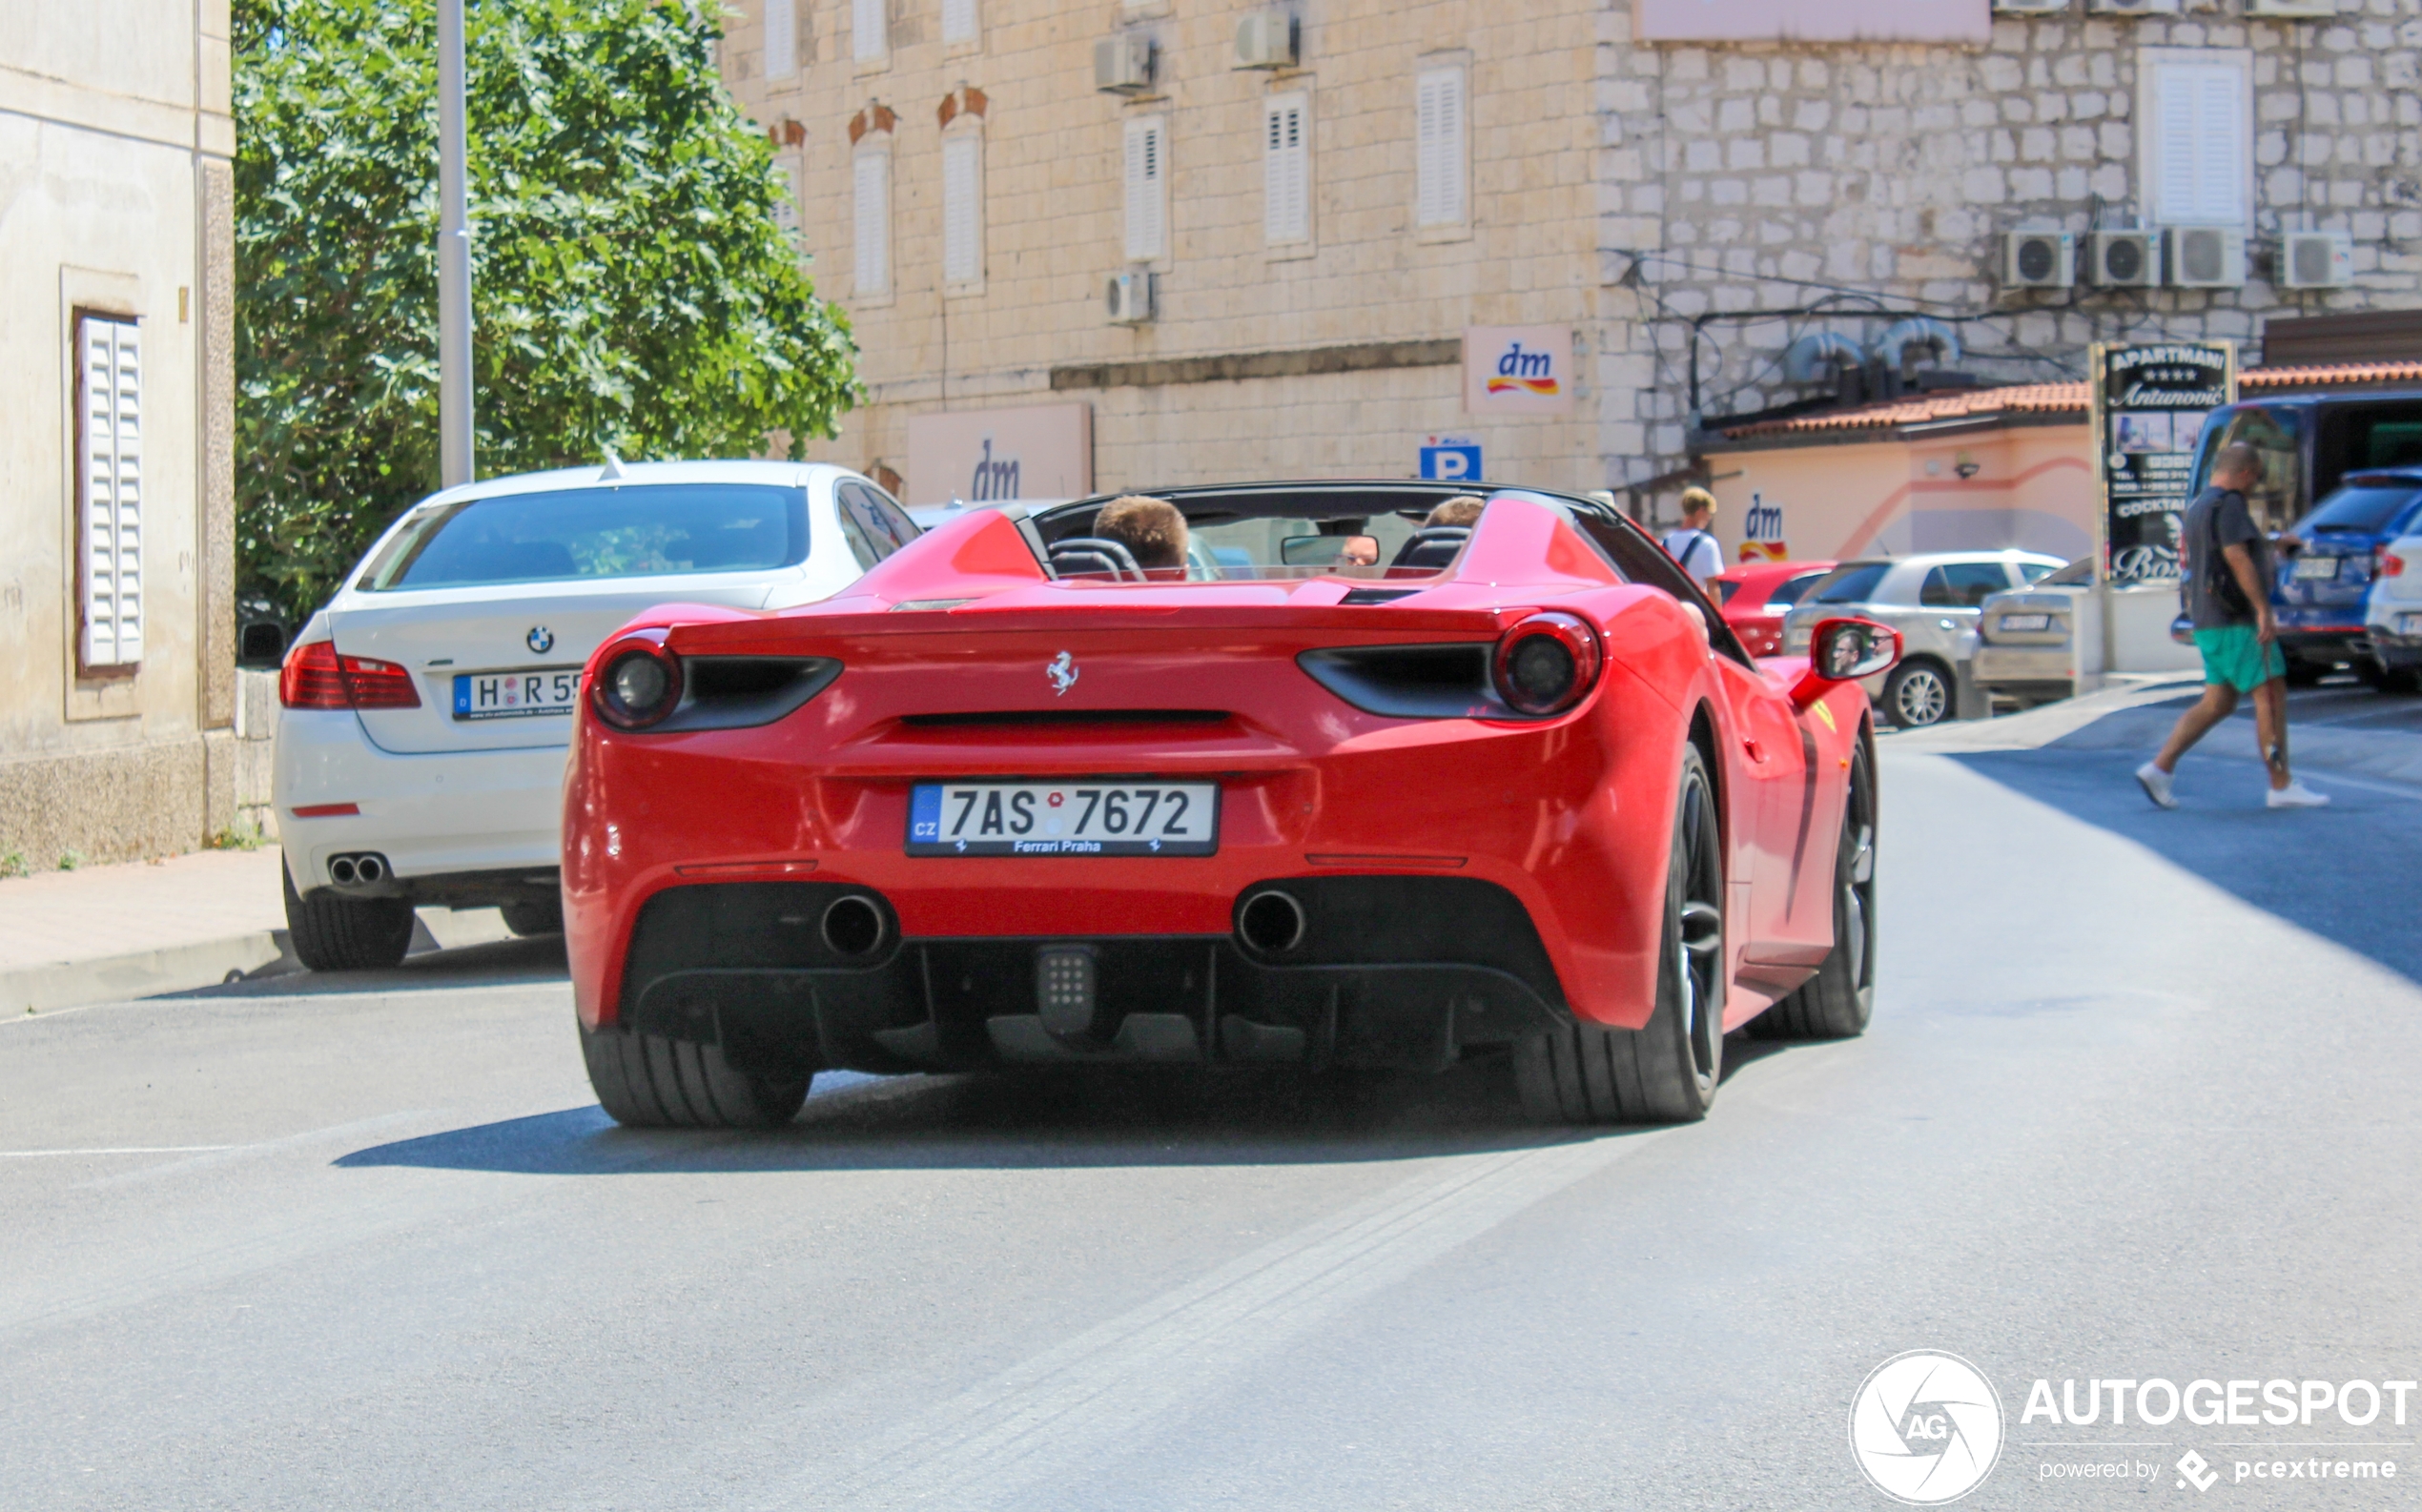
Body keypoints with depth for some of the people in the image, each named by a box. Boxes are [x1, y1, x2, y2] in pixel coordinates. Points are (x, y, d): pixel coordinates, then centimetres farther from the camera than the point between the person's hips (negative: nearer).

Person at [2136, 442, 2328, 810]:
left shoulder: (2197, 507, 19)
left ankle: (2160, 768, 4)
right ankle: (2283, 787, -4)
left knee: (2217, 704, 11)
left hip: (2210, 624, 10)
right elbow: (2237, 558, -22)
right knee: (2271, 696, -6)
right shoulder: (2229, 504, -12)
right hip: (2235, 621, -10)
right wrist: (2263, 611, -25)